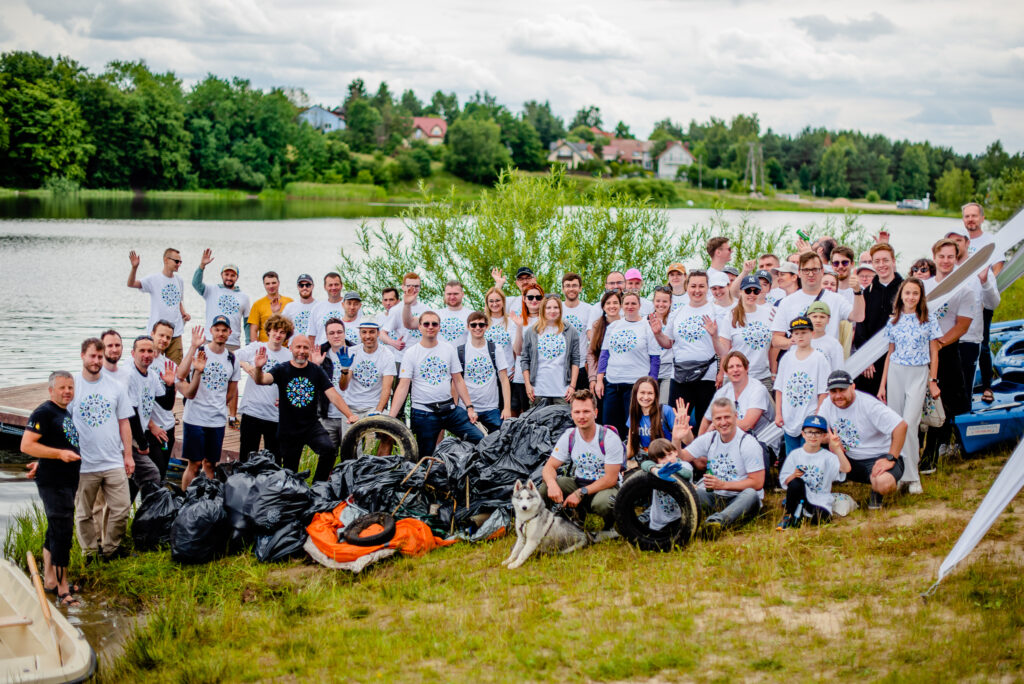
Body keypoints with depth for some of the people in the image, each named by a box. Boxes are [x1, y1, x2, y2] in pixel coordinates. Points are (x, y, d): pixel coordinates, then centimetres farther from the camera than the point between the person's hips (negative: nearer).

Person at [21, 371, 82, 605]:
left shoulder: (66, 413, 15)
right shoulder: (44, 413, -13)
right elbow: (26, 445, -21)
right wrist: (59, 454, -25)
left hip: (68, 480, 10)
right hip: (53, 483, -10)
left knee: (55, 530, 17)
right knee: (62, 532, -9)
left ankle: (50, 579, 28)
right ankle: (62, 590, -4)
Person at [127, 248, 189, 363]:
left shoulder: (179, 280, 12)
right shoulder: (154, 279, -6)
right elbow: (131, 284, -17)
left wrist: (184, 313, 5)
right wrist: (134, 267, -33)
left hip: (176, 332, 5)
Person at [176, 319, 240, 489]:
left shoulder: (232, 359, 9)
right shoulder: (198, 352, -5)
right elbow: (180, 376, -22)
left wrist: (232, 415, 15)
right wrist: (194, 347, -26)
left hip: (218, 420, 4)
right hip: (195, 417, -4)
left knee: (210, 464, 8)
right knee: (194, 464, -1)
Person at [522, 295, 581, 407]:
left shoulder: (570, 331, 8)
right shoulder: (531, 332, 8)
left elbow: (575, 360, 6)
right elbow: (524, 360, 8)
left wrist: (572, 385, -1)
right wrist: (528, 385, 0)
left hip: (562, 390, 0)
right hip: (538, 390, 0)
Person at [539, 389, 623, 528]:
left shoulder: (610, 439, -17)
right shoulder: (569, 437, -5)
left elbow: (611, 479, -17)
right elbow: (550, 466, -4)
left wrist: (581, 493, -24)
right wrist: (552, 484, -29)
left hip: (605, 486, -3)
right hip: (578, 483, 3)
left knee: (602, 503, -38)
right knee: (545, 487, -22)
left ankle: (610, 525, -2)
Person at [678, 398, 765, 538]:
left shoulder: (748, 444, -8)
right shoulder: (709, 439, 8)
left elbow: (757, 483, -13)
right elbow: (681, 458, 4)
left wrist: (723, 485, -18)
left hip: (740, 500, -4)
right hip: (714, 498, 4)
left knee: (750, 494, -39)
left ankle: (717, 521, -63)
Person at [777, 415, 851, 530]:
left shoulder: (828, 457, 0)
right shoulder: (795, 455, 5)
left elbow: (846, 469, -19)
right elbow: (784, 480, 4)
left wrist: (837, 448, -31)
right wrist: (793, 476, -19)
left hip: (820, 502, 0)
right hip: (800, 497, 1)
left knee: (821, 517, -32)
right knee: (796, 483, -31)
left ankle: (800, 515, 1)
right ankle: (788, 515, -9)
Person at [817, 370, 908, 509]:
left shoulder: (868, 405, -19)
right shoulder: (828, 404, -1)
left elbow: (901, 426, -24)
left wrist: (890, 459, -27)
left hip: (878, 458, -5)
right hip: (850, 459, 5)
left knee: (884, 484, -36)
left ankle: (876, 492, 1)